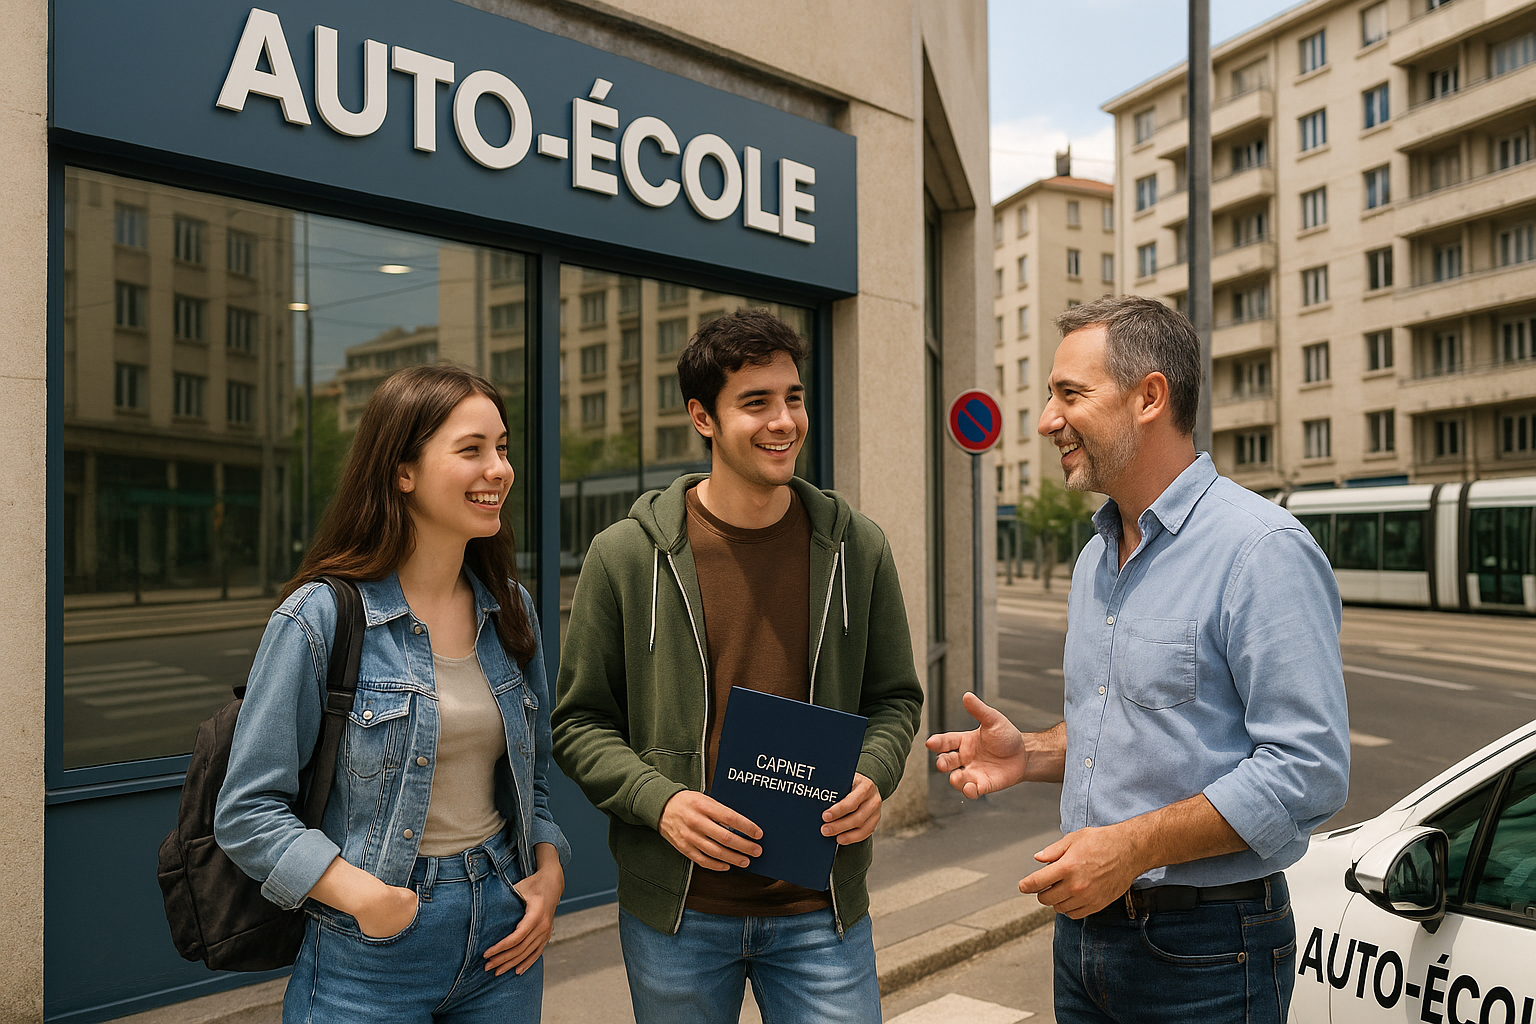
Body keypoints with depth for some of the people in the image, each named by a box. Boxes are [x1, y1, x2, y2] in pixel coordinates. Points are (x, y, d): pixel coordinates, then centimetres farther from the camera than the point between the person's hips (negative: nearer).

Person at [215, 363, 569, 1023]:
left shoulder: (511, 609, 2)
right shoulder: (320, 617, -14)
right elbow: (247, 814, -11)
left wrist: (549, 871, -3)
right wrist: (362, 894, -22)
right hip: (371, 952, -5)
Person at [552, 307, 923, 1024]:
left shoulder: (857, 549, -1)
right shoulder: (626, 555, -7)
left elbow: (893, 697, 9)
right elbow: (579, 721, -1)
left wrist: (872, 776, -10)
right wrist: (660, 800, -16)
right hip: (675, 911, -1)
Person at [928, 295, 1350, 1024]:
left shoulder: (1262, 550, -17)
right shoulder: (1095, 558, 10)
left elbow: (1307, 770, -22)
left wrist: (1134, 845, -24)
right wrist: (1031, 755, 1)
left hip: (1204, 950, -7)